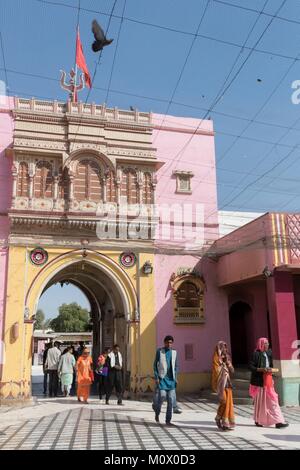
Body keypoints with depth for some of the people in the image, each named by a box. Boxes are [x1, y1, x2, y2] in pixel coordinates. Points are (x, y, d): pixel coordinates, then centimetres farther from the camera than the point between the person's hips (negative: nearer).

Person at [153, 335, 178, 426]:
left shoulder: (174, 352, 8)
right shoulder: (159, 351, -2)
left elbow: (176, 366, 15)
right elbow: (155, 365, 0)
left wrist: (175, 377, 5)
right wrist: (156, 377, -7)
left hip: (171, 379, 3)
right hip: (162, 378, -3)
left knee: (170, 400, 0)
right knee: (162, 397, -12)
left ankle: (168, 420, 10)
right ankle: (157, 412, 17)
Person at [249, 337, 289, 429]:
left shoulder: (268, 353, 9)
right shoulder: (256, 354, -10)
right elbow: (250, 367, -13)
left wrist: (270, 370, -1)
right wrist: (261, 369, -23)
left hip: (268, 381, 6)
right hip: (259, 381, -6)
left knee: (272, 400, 1)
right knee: (260, 401, 5)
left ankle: (278, 421, -1)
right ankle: (258, 421, 19)